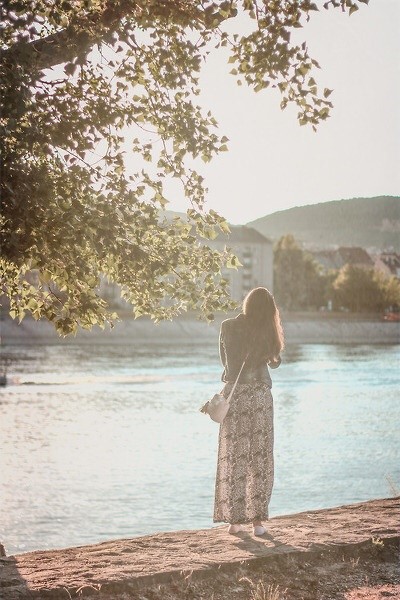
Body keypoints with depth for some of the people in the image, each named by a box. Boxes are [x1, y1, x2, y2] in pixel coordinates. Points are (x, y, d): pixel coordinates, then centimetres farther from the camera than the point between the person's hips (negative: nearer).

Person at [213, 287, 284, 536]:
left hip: (233, 394, 1)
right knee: (259, 459, 5)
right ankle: (257, 519, 5)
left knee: (233, 459, 6)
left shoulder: (228, 326, 1)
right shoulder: (266, 331, -3)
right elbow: (274, 361, 8)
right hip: (260, 396, -1)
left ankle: (234, 519, 6)